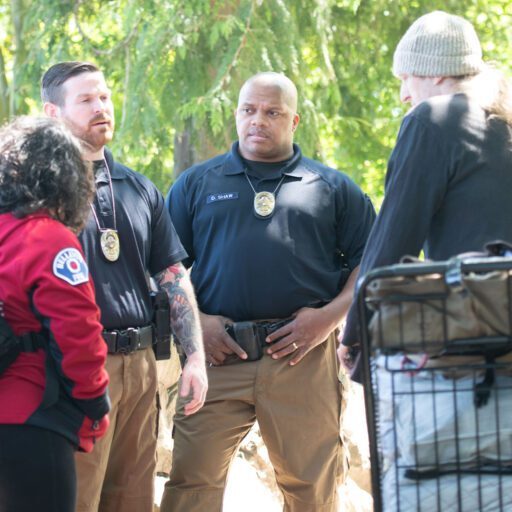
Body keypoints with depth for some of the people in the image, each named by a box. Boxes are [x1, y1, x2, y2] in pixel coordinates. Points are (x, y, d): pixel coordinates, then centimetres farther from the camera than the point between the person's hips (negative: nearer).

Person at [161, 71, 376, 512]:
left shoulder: (332, 187, 14)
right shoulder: (196, 185, 14)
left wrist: (331, 314, -4)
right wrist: (194, 321, -4)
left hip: (302, 357, 0)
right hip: (217, 355, 0)